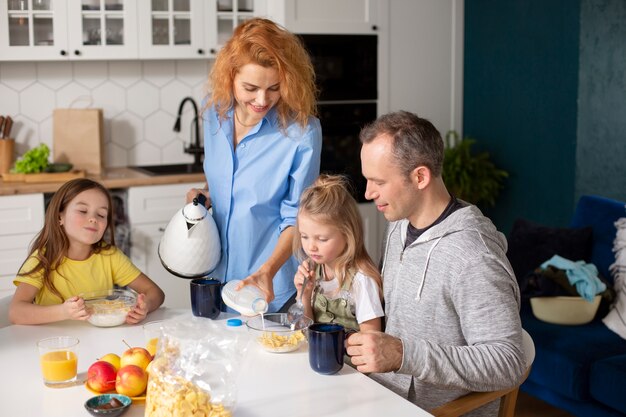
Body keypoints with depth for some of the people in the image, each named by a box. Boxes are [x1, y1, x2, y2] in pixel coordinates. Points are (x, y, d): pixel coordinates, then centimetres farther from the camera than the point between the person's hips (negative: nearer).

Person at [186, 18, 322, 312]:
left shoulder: (302, 131, -20)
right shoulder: (215, 113, -4)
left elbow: (297, 218, -15)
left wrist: (267, 272, -28)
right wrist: (204, 194, -5)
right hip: (216, 277, 5)